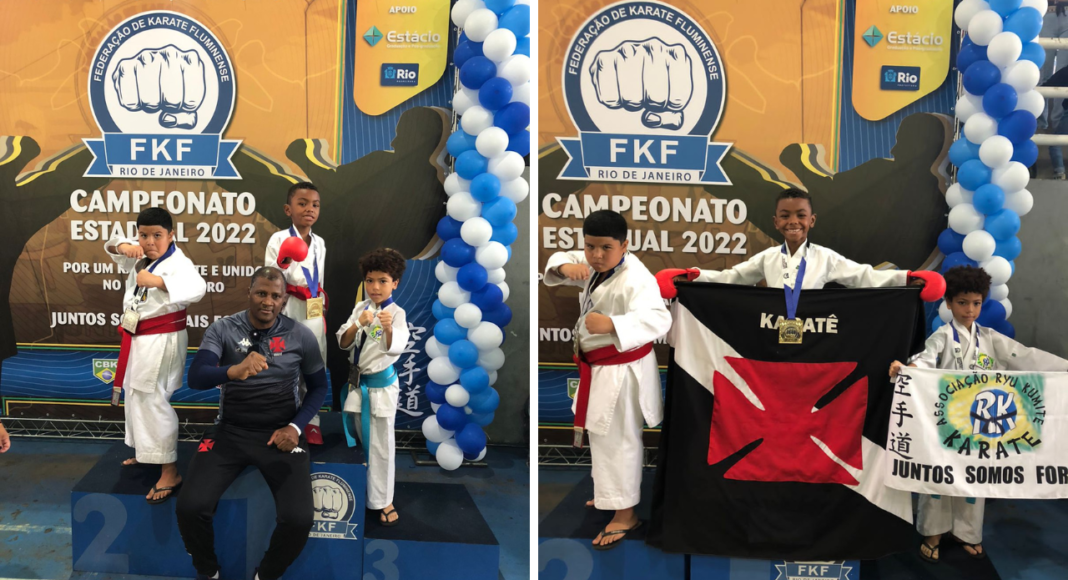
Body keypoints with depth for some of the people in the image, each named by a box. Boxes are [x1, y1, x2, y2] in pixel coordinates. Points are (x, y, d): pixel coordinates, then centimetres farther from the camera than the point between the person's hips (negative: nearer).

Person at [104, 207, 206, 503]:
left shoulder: (178, 263, -20)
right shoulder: (141, 256, 7)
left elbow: (197, 288, -38)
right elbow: (111, 247, 11)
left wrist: (157, 281, -53)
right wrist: (123, 245, -14)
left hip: (162, 341, -10)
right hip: (137, 338, 10)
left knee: (152, 400, -13)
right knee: (136, 395, 21)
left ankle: (170, 472, -9)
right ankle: (145, 452, 40)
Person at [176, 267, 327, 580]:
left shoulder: (301, 335, -1)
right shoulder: (222, 329, -3)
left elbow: (319, 387, 9)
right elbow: (195, 378, -16)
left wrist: (296, 427, -7)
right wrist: (233, 371, -38)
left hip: (281, 433, 0)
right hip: (231, 431, 1)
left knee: (299, 519, -22)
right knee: (190, 507, -22)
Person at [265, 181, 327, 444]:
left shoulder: (319, 243, 8)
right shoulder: (279, 239, -9)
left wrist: (322, 312, 13)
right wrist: (283, 263, -28)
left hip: (313, 313, 5)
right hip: (288, 311, -5)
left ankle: (312, 421, 23)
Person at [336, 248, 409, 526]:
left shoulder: (397, 313, -14)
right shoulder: (360, 308, 2)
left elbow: (396, 347, -31)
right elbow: (343, 343, -4)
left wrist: (389, 329, -54)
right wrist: (358, 324, -23)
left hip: (382, 385, -5)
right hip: (357, 382, 5)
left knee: (380, 444, 2)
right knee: (360, 438, 16)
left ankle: (382, 501, 14)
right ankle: (366, 491, 34)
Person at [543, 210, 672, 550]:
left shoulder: (635, 279, -28)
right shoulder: (594, 265, 1)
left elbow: (657, 319, -41)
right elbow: (557, 261, 6)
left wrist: (612, 324, -58)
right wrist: (565, 267, -20)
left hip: (622, 370, -10)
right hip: (598, 366, 10)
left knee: (617, 439, 0)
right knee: (602, 434, 24)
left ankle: (625, 514, 15)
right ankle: (610, 493, 45)